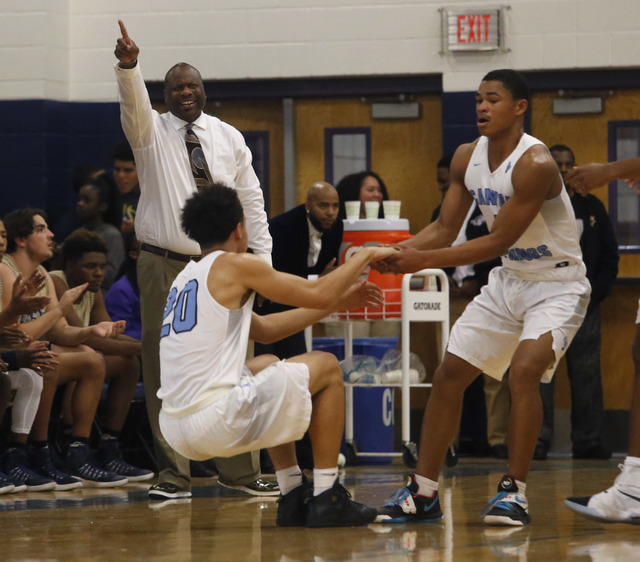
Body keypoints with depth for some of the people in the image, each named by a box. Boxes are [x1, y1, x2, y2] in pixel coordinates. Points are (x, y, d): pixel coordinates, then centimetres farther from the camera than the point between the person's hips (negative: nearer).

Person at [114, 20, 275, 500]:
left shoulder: (229, 138, 11)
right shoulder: (151, 131, 4)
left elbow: (251, 201, 11)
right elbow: (133, 100, -18)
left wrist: (263, 257, 3)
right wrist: (128, 66, -39)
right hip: (164, 267, -2)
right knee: (165, 371, -3)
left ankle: (240, 470, 9)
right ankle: (174, 474, 2)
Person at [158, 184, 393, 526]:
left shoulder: (185, 278, 21)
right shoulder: (235, 266, -4)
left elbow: (264, 329, 28)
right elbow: (318, 294, 0)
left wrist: (339, 302, 29)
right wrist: (365, 256, 16)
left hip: (175, 430, 8)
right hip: (218, 420, -8)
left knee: (267, 366, 35)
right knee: (327, 368, 13)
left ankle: (294, 498, 30)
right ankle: (327, 499, 12)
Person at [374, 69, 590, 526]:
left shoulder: (535, 164, -26)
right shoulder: (467, 158, -2)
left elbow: (499, 241, -27)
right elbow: (445, 229, 3)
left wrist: (424, 260, -29)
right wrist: (397, 252, -15)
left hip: (557, 286, -8)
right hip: (508, 282, 8)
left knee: (524, 370, -28)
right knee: (449, 374, 3)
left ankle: (515, 490, -19)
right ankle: (423, 492, 9)